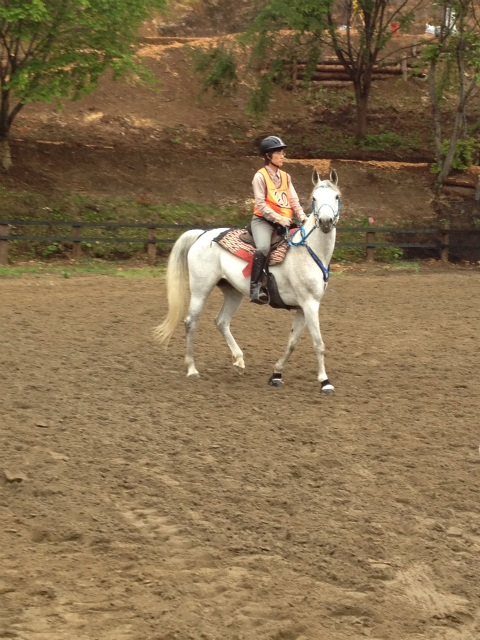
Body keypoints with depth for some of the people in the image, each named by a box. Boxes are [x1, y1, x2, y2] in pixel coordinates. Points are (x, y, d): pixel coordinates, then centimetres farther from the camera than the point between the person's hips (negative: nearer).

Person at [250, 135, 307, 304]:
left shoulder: (285, 177, 15)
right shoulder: (260, 176, -4)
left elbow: (294, 200, 9)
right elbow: (261, 204, -12)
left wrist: (303, 218, -8)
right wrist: (278, 218, -22)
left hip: (284, 221, 7)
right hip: (263, 220, -7)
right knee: (263, 248, -34)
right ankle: (255, 287, -30)